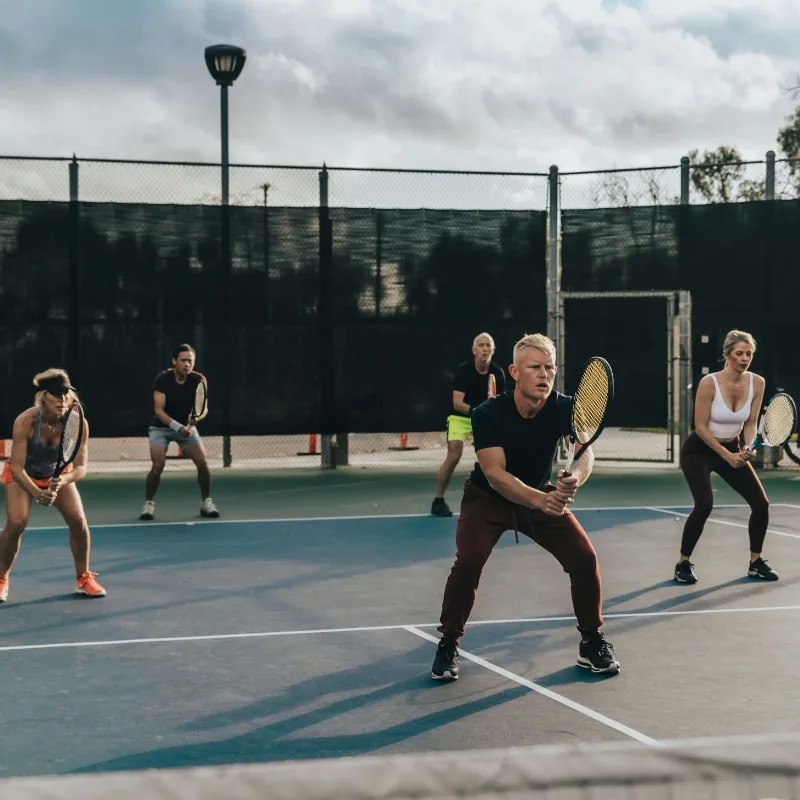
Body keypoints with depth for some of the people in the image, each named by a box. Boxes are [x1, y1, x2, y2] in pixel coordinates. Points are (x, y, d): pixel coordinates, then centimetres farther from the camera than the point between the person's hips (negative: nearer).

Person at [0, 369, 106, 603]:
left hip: (58, 474, 2)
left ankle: (83, 579, 9)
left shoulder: (78, 423, -28)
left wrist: (64, 480, -48)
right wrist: (36, 492, -46)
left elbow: (81, 468, -26)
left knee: (79, 521, -13)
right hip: (22, 475, -2)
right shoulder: (25, 422, -34)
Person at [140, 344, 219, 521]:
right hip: (161, 427, -2)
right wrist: (177, 427, -37)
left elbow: (204, 408, -16)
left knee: (202, 462, -12)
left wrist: (196, 417, -39)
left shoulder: (199, 380, -13)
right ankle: (149, 504, -1)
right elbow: (159, 410, -24)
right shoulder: (162, 379, -20)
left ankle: (206, 502, 6)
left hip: (187, 426, 2)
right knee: (158, 465, -20)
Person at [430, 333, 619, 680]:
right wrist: (539, 500, -53)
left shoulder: (565, 408, -20)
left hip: (544, 497, 3)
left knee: (584, 557, -11)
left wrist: (574, 479, -58)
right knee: (469, 560, -25)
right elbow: (495, 474, -36)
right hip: (487, 498, -3)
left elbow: (584, 453, -34)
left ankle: (592, 643, 12)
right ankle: (447, 645, -4)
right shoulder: (488, 413, -28)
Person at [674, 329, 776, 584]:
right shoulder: (709, 383, -23)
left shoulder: (757, 383, -9)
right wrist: (727, 456, -23)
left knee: (761, 503, -3)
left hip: (732, 450, 5)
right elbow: (700, 426, -19)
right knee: (704, 505, -23)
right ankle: (683, 563, -7)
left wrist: (748, 449, -22)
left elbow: (750, 424, -3)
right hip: (698, 451, -5)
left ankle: (755, 563, 15)